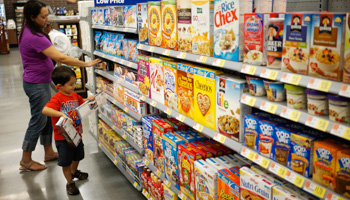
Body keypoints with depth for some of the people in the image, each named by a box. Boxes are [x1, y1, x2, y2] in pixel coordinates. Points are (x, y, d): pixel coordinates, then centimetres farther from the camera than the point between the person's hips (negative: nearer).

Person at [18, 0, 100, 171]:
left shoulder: (28, 31, 6)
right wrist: (86, 64, -23)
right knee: (38, 121, 2)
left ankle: (49, 152, 32)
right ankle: (26, 161, 17)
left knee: (46, 117, 18)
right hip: (36, 84, -10)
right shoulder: (35, 38, -26)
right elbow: (61, 58, -29)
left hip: (39, 82, 10)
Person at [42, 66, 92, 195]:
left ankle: (74, 171, 52)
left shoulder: (75, 96, 3)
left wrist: (89, 100, -2)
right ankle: (70, 183, 23)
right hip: (63, 137, -7)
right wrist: (62, 114, -45)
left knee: (77, 155, 26)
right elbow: (45, 110, -36)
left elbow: (82, 105, 19)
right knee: (66, 161, 6)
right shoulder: (57, 99, -21)